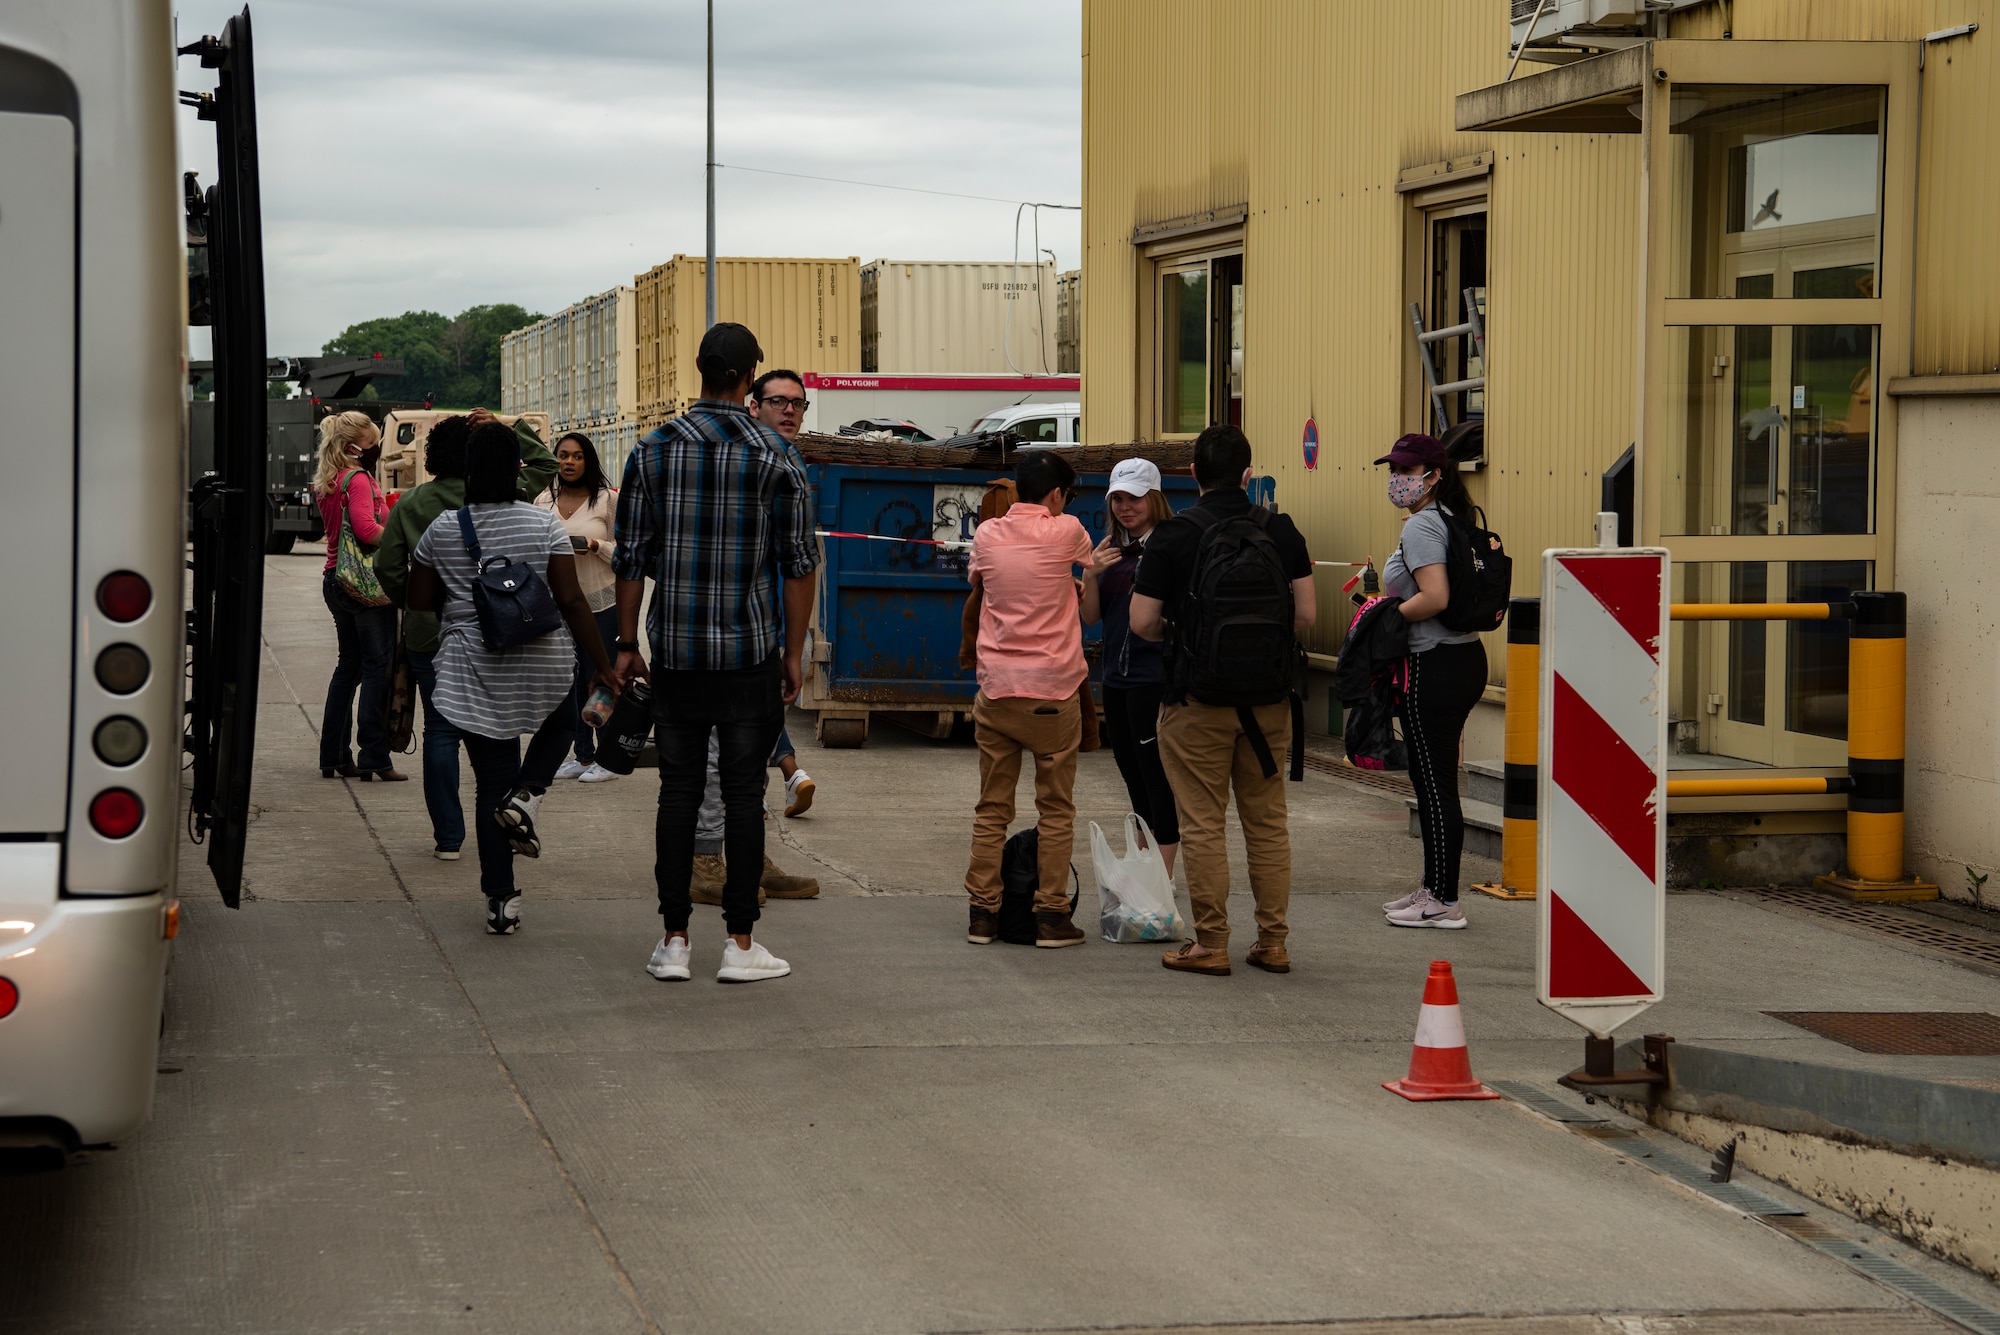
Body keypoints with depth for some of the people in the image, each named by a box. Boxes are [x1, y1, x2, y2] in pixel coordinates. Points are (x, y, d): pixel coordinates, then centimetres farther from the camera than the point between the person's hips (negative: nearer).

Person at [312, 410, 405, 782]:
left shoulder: (326, 483, 12)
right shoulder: (358, 479, -15)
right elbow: (367, 530, -27)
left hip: (335, 581, 9)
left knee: (349, 665, 16)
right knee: (378, 667, -4)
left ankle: (333, 756, 17)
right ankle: (373, 758, -5)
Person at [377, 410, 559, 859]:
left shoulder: (410, 503, -2)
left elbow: (387, 566, -2)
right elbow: (545, 463, 9)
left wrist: (412, 603, 13)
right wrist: (508, 428, 2)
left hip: (429, 634, 0)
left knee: (441, 731, 5)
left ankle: (448, 837, 5)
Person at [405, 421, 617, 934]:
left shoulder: (442, 529, -1)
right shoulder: (544, 525, -7)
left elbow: (419, 600, 7)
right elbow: (571, 600, -10)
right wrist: (603, 665, -4)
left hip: (475, 673, 1)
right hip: (543, 665, -1)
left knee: (491, 781, 7)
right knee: (560, 724, 31)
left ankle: (501, 900, 5)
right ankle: (525, 796, 3)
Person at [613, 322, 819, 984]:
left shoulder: (653, 451, 2)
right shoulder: (776, 457, -4)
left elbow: (631, 557, 3)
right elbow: (800, 562, -3)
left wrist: (627, 643, 10)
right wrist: (793, 653, 5)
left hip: (675, 653, 2)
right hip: (751, 653, -2)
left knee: (678, 789, 7)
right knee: (744, 793, 3)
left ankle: (673, 941, 7)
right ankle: (740, 943, 4)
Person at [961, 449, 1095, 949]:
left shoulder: (987, 534, 4)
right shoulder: (1066, 532, -5)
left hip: (996, 687, 3)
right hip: (1053, 690, -3)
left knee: (992, 808, 8)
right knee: (1056, 808, 4)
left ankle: (983, 913, 8)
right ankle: (1051, 916, 3)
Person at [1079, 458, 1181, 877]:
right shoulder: (1111, 549, 12)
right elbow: (1091, 617, 10)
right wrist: (1091, 576, -7)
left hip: (1156, 677, -8)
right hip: (1116, 677, 8)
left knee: (1159, 776, -7)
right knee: (1133, 776, 14)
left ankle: (1163, 878, -5)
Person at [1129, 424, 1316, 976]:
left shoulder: (1173, 534, -8)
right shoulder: (1281, 530, 2)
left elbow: (1142, 623, -9)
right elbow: (1306, 615, 2)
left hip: (1198, 700, -3)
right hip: (1269, 700, 4)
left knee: (1203, 825, 2)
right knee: (1267, 822, 10)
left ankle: (1210, 944, 4)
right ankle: (1273, 942, 13)